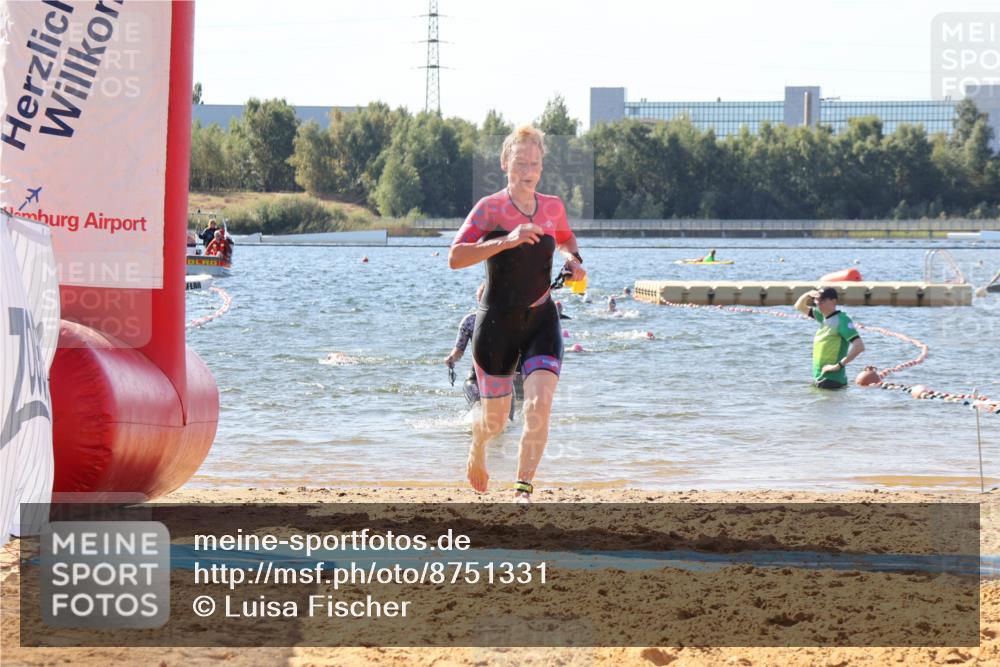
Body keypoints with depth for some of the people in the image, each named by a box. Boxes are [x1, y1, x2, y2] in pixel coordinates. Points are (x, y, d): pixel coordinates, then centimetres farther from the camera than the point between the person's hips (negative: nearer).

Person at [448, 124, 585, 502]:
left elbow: (566, 239, 27)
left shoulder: (553, 207, 4)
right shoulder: (490, 208, -10)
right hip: (497, 324, -3)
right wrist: (505, 241, -30)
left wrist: (573, 259, 4)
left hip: (542, 321, 3)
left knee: (539, 408, -18)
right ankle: (477, 446, 45)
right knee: (496, 422, 8)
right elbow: (455, 258, -21)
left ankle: (523, 491, -12)